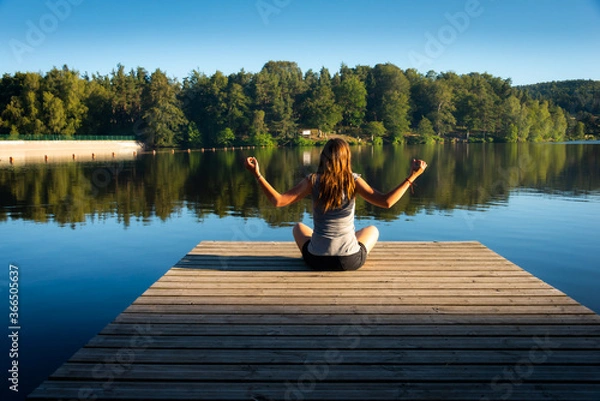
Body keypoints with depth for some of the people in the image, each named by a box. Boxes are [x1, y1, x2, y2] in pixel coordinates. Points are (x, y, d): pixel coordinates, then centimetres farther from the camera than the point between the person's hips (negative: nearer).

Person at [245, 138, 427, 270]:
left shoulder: (313, 181, -8)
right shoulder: (353, 181, -9)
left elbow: (278, 201, -14)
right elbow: (387, 202, -15)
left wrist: (258, 175, -6)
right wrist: (412, 177, -9)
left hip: (317, 260, 1)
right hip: (350, 261, -1)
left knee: (298, 227, 34)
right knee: (372, 229, 32)